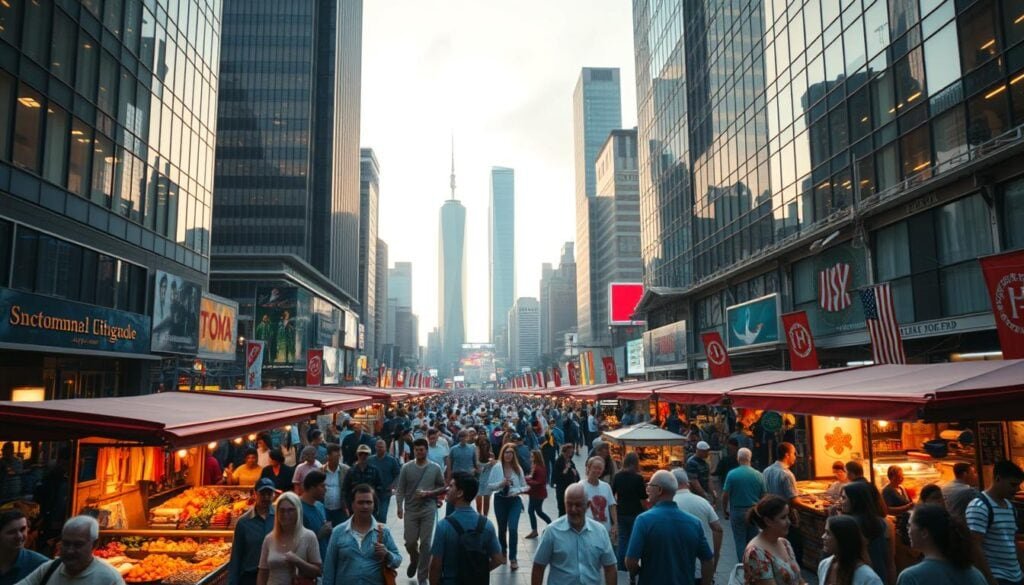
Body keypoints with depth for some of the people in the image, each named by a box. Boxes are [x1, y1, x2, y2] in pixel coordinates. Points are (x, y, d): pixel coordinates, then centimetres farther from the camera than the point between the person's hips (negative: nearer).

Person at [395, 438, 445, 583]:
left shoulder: (435, 468, -2)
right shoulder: (406, 468, -3)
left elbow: (443, 487, 5)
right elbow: (400, 489, 0)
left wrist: (428, 493, -10)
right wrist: (399, 507, -10)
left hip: (428, 510, -1)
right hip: (411, 510, 1)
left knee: (425, 543, 0)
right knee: (410, 542, 5)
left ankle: (422, 576, 13)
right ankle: (414, 560, 39)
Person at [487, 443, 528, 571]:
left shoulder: (518, 468, -2)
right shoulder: (497, 467, -7)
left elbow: (524, 486, 5)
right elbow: (490, 485, -5)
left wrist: (519, 491, -16)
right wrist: (500, 484, -21)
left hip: (514, 501, 0)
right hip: (500, 500, 0)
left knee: (513, 528, -15)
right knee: (502, 529, 15)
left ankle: (513, 558, -6)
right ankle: (503, 552, 40)